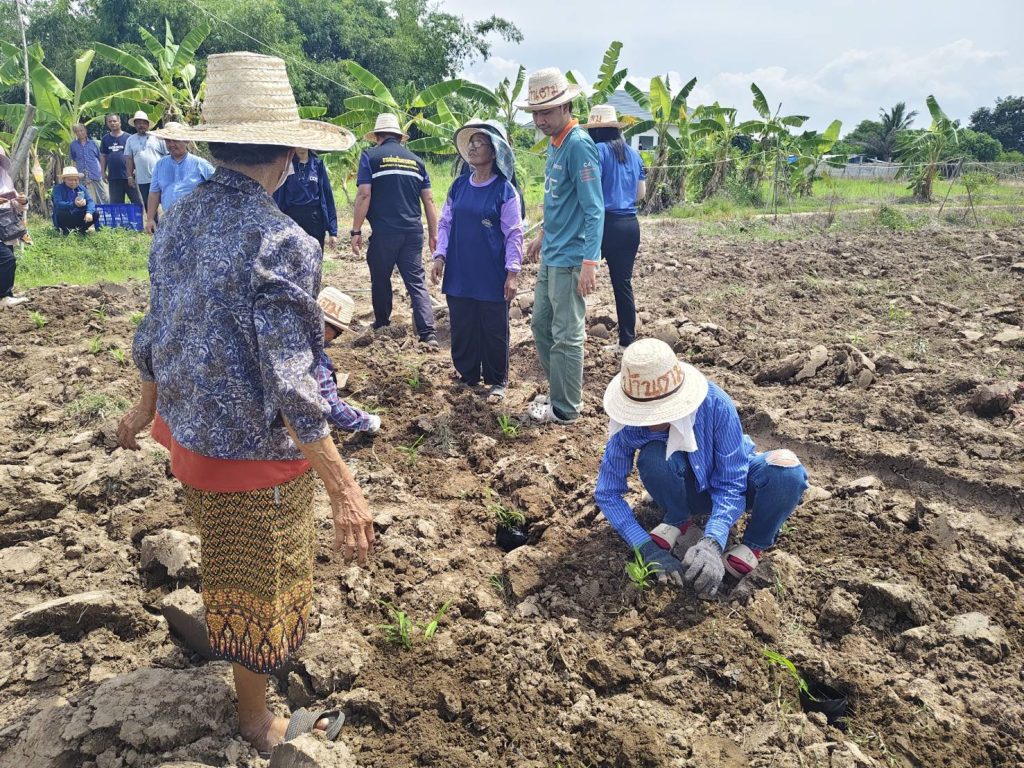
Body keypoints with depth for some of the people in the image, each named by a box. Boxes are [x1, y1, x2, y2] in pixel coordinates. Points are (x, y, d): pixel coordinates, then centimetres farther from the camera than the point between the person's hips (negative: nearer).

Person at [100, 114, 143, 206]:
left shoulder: (127, 137, 0)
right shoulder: (105, 139, 11)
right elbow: (103, 156, 15)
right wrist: (103, 172, 9)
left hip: (128, 175, -4)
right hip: (113, 177, 4)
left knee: (137, 202, -3)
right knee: (116, 204, 9)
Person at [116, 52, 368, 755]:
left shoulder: (179, 222, -3)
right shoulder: (280, 241, -26)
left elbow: (154, 334, 8)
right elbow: (290, 383, -29)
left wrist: (147, 407, 24)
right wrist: (344, 487, -24)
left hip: (187, 430, 7)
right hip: (256, 454, -7)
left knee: (227, 562, 32)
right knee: (261, 586, 15)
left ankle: (222, 638, 60)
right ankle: (257, 725, 38)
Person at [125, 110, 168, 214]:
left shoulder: (157, 137, 2)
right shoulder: (131, 140, 10)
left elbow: (167, 155, 2)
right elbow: (129, 159, 10)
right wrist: (130, 176, 3)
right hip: (142, 180, 3)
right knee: (148, 205, 7)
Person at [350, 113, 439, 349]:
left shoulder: (370, 156, 1)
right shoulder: (415, 160, 13)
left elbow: (364, 195, -8)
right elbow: (428, 199, 11)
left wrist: (356, 231, -5)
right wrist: (433, 234, 15)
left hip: (384, 232, -3)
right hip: (413, 232, 3)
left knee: (380, 279, 15)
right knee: (417, 281, 2)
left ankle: (381, 324, 29)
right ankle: (429, 333, -10)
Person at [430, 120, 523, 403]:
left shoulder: (505, 190, -7)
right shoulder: (459, 186, 6)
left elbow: (514, 234, -8)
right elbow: (445, 223, 12)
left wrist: (513, 272, -13)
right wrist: (440, 256, 2)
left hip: (492, 276, -4)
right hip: (459, 274, 4)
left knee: (494, 331, 6)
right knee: (462, 328, 11)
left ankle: (497, 382, 21)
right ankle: (467, 377, 27)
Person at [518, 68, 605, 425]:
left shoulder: (578, 145, -15)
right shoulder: (554, 142, 11)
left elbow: (594, 208, -20)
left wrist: (589, 262, -24)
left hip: (570, 258, -9)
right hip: (551, 255, 9)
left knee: (566, 335, 0)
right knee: (541, 324, 16)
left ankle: (565, 409, 13)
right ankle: (560, 392, 31)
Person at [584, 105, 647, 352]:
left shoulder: (598, 150, -6)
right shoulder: (633, 153, 13)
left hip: (605, 223, -6)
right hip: (631, 225, 6)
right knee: (623, 283, 11)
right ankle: (627, 341, 16)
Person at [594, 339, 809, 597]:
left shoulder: (715, 404, -34)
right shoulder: (628, 426, -27)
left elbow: (731, 485, -29)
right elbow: (607, 493, -20)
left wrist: (712, 542, -45)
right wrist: (647, 549, -32)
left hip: (732, 476, 0)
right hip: (686, 487, 1)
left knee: (787, 471, -34)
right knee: (652, 457, -35)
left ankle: (753, 546, -5)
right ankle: (678, 520, -2)